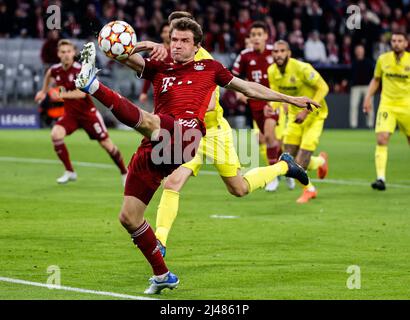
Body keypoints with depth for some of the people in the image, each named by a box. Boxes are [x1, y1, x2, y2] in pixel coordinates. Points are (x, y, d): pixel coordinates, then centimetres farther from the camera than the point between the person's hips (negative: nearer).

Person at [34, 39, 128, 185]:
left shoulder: (80, 69, -22)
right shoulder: (55, 70, -5)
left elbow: (82, 93, -35)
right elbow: (48, 75, 23)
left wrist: (61, 95, -41)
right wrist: (44, 92, 27)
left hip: (87, 112, -4)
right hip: (70, 113, 4)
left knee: (106, 143, 0)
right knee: (55, 134, -22)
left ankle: (124, 173, 22)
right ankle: (69, 172, -8)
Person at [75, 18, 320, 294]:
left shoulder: (208, 68, 21)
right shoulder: (158, 68, 25)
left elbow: (249, 88, 30)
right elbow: (125, 56, 11)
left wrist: (290, 99, 33)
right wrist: (149, 46, -8)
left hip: (185, 136, -4)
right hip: (154, 148, 4)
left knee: (146, 121, -37)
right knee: (129, 217, 1)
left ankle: (93, 85, -51)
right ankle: (162, 275, 15)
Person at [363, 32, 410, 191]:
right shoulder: (383, 59, 1)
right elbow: (376, 80, 15)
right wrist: (368, 97, 4)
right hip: (387, 105, 0)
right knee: (381, 139, -18)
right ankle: (381, 178, -20)